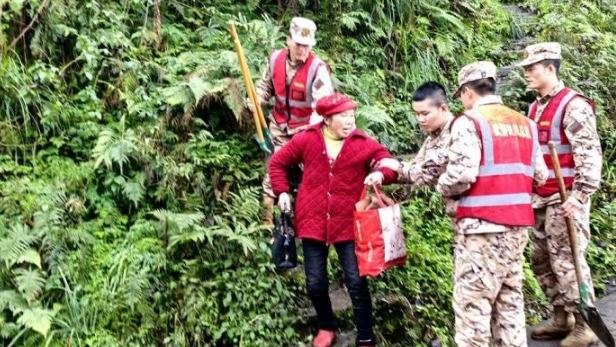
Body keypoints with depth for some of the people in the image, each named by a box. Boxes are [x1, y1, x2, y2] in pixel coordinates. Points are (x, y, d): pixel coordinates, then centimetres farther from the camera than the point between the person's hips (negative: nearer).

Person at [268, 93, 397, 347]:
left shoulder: (364, 144, -3)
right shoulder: (306, 140, 0)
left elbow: (392, 166, -4)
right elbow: (277, 162, 12)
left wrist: (381, 174, -27)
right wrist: (282, 192, 2)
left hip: (348, 224, -1)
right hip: (312, 221, 1)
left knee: (356, 282, -3)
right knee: (315, 283, 6)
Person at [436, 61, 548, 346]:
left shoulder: (469, 121, -9)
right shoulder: (524, 123, 12)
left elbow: (461, 175, -18)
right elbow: (540, 175, 11)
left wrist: (443, 188, 1)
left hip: (482, 224, -7)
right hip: (518, 223, 7)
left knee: (472, 299, -1)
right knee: (510, 297, 16)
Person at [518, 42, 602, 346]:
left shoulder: (573, 105, -11)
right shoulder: (535, 107, 14)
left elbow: (590, 154, -16)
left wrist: (580, 196, -21)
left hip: (565, 198, -9)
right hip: (539, 199, 9)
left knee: (566, 261, -6)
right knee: (542, 262, 12)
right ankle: (562, 318, 25)